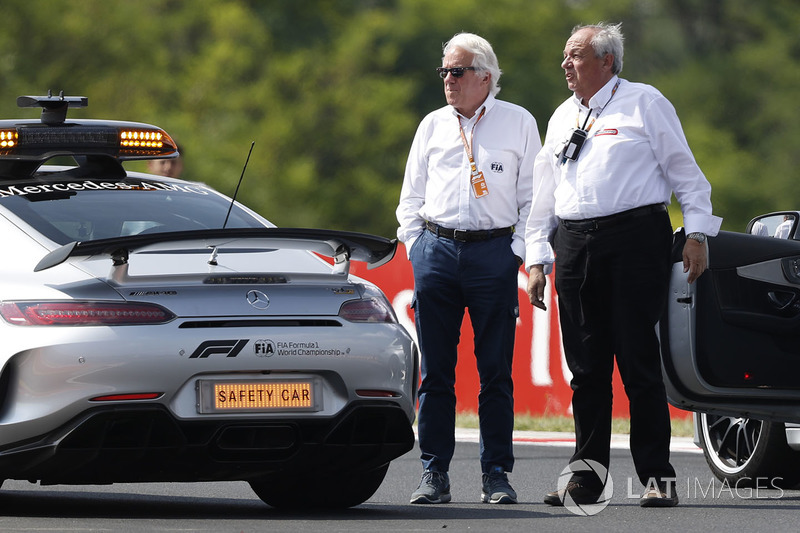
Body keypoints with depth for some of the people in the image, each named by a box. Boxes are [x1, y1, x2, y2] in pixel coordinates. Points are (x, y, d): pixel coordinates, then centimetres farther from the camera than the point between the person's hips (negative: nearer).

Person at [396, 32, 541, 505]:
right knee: (436, 371, 2)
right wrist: (416, 245, 6)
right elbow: (412, 195, 18)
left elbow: (532, 196, 6)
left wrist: (519, 251, -3)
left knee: (496, 371, -2)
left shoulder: (518, 123, 7)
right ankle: (434, 474, 5)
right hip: (436, 250, 3)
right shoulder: (433, 126, 14)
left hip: (494, 251, -2)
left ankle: (496, 473, 3)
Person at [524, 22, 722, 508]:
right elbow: (544, 194, 22)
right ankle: (586, 475, 10)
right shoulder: (563, 118, 20)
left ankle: (658, 477, -4)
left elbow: (684, 168, 1)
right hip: (575, 245, 5)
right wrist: (537, 259, 15)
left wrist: (698, 233, -6)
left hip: (636, 239, -5)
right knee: (586, 366, 4)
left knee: (639, 360, -8)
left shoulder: (644, 103, 3)